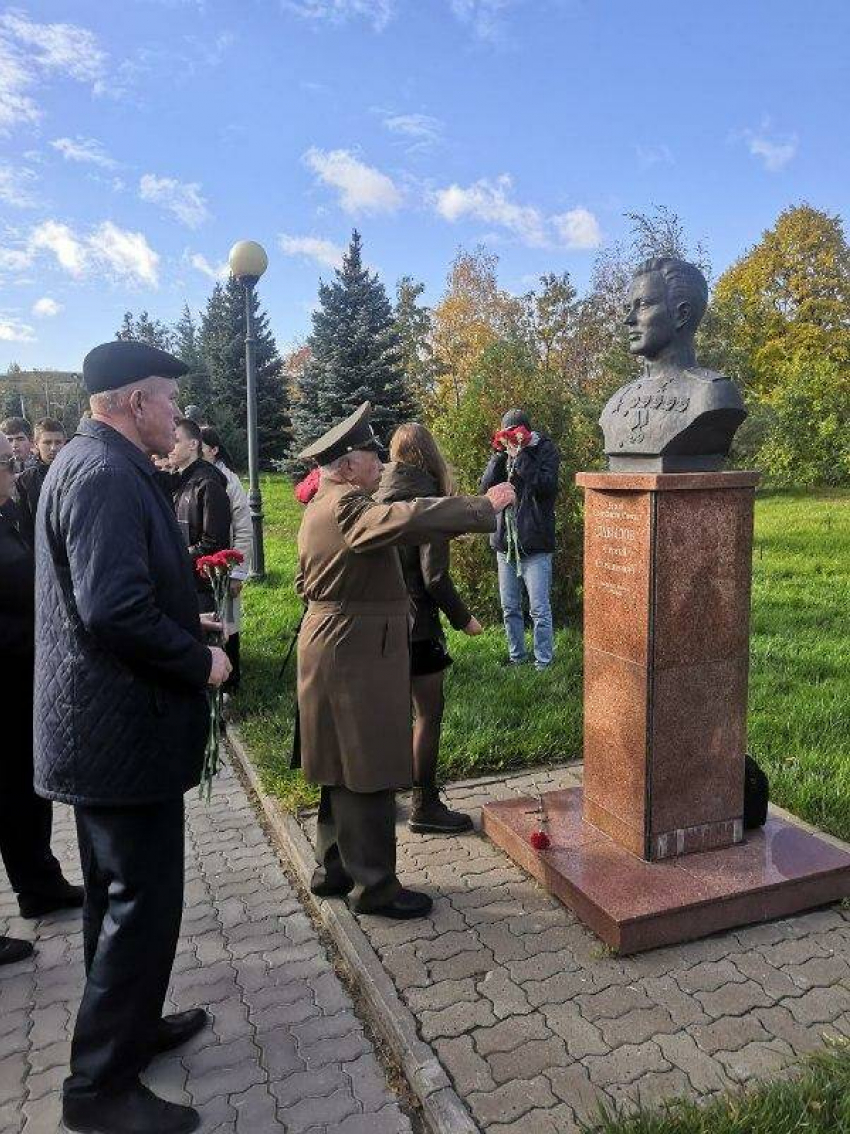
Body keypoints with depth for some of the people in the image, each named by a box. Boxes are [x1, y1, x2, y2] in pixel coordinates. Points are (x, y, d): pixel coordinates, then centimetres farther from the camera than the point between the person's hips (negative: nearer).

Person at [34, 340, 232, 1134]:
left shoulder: (93, 463, 12)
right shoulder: (107, 474, -21)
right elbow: (115, 609, -30)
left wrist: (184, 626, 15)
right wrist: (198, 661, -17)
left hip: (104, 719, 11)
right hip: (122, 726, -11)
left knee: (120, 894, 21)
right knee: (142, 901, 1)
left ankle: (128, 1025, 39)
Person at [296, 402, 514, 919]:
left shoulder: (321, 507, 14)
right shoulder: (346, 507, -20)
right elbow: (409, 518, -37)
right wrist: (484, 507, -30)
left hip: (334, 649, 11)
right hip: (357, 656, -11)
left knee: (345, 770, 18)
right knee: (369, 773, -1)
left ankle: (334, 868, 30)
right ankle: (374, 886, 11)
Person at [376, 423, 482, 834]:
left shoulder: (379, 496, 4)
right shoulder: (427, 499, -14)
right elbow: (434, 576, -18)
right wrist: (462, 618, -6)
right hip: (415, 623, -7)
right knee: (429, 712, 4)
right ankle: (425, 806, 12)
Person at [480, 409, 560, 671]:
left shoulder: (545, 450, -3)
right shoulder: (503, 452, 9)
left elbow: (546, 485, -19)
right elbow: (486, 486, -2)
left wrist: (520, 457, -18)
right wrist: (500, 455, -11)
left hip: (535, 544, -5)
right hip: (504, 541, 5)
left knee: (539, 610, -3)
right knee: (509, 608, 14)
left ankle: (543, 662, 8)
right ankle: (516, 656, 27)